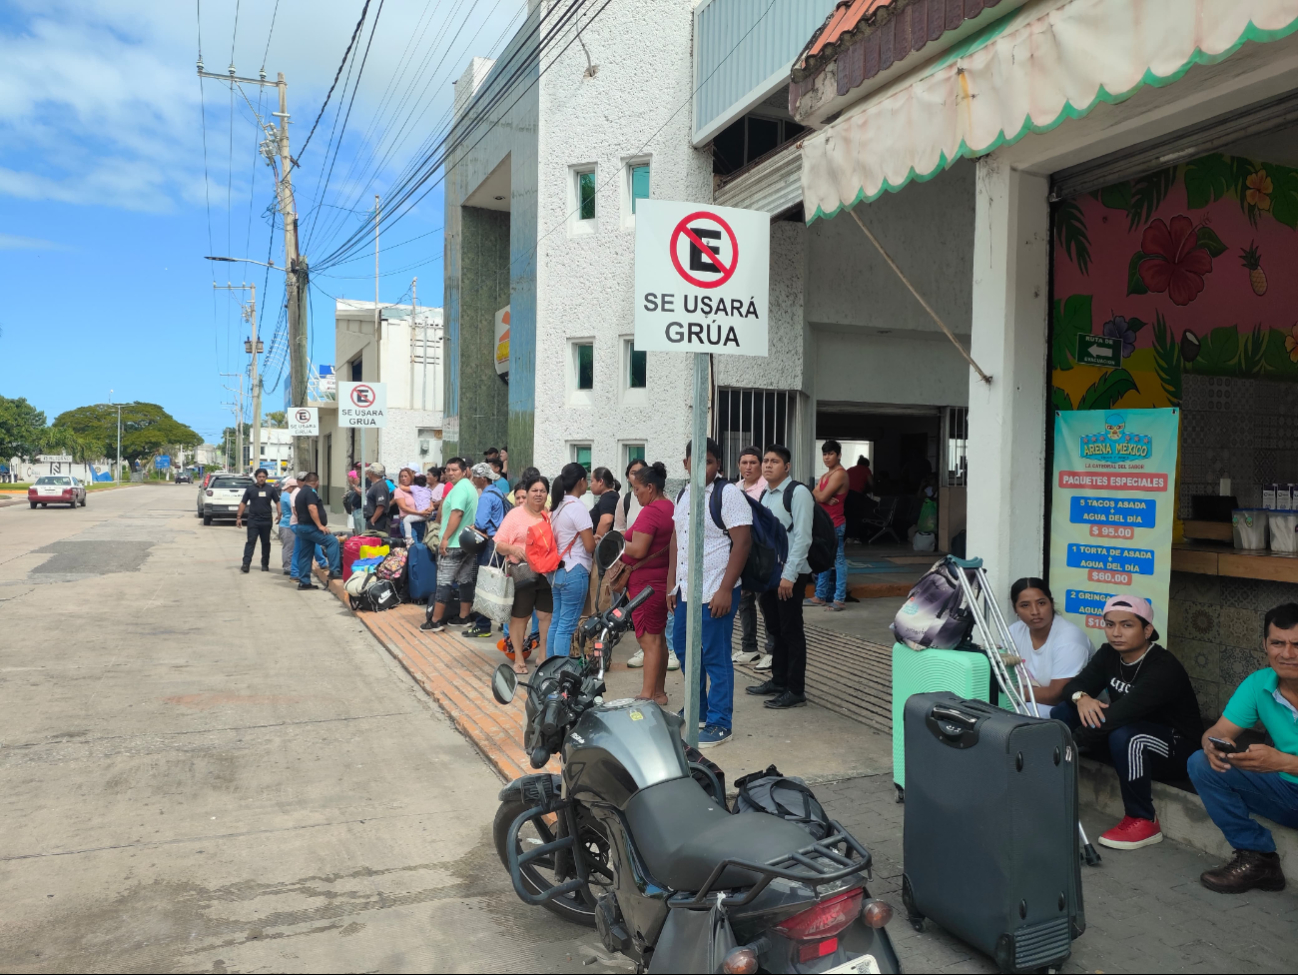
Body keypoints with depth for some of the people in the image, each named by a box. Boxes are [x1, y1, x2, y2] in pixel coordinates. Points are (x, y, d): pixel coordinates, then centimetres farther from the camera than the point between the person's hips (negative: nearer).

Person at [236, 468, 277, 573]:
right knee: (251, 542, -9)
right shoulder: (250, 489, 6)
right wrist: (239, 517, 0)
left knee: (266, 543, 8)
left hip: (266, 521, 1)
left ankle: (265, 565, 16)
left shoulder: (270, 489, 6)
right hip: (253, 520, -1)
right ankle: (246, 564, -14)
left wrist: (279, 514, -6)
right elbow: (243, 503, 7)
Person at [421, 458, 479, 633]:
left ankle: (435, 621, -3)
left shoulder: (459, 488, -14)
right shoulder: (471, 487, 17)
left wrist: (445, 538, -23)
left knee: (444, 581, -5)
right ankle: (463, 617, 15)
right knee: (465, 580, 10)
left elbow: (457, 513, -23)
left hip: (454, 543, -9)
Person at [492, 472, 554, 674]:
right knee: (519, 617, 7)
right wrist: (513, 549, -22)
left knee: (547, 615, 5)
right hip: (522, 574, -3)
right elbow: (499, 544, -4)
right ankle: (518, 658, 20)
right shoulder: (515, 515, -2)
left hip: (547, 574, 3)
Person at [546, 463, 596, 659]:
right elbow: (590, 546, -16)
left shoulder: (556, 506, 11)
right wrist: (597, 539, 5)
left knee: (556, 623, 14)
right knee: (567, 626, -5)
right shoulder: (577, 507, -14)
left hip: (557, 571, 9)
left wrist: (590, 537, 15)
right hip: (575, 572, -9)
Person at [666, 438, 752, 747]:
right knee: (684, 651, 18)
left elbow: (742, 541, -16)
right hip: (685, 590, 8)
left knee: (716, 658, -2)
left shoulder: (728, 494, -12)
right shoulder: (683, 495, 12)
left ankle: (719, 724, 10)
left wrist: (725, 590, -19)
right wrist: (672, 583, 14)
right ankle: (697, 711, 35)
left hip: (715, 592, -8)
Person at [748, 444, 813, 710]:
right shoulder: (764, 495, 14)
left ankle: (796, 691, 8)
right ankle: (778, 681, 28)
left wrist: (789, 575, -21)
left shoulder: (797, 493, -11)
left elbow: (802, 537, -17)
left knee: (791, 631, -1)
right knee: (775, 629, 16)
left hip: (789, 575, -8)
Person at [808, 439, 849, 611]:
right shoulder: (826, 475, 17)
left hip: (835, 524, -9)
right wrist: (826, 499, -14)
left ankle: (840, 599, -4)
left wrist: (821, 496, 2)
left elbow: (822, 496, -20)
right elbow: (814, 495, 4)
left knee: (839, 559, -6)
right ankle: (821, 596, 20)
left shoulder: (840, 474, -12)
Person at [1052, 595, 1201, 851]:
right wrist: (1081, 698, -32)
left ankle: (1144, 822, -18)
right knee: (1062, 713, -10)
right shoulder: (1108, 654, -3)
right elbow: (1074, 685, -6)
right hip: (1130, 729, 7)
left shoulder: (1164, 668, -28)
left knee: (1124, 736, -38)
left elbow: (1122, 712, -38)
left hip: (1174, 746, -7)